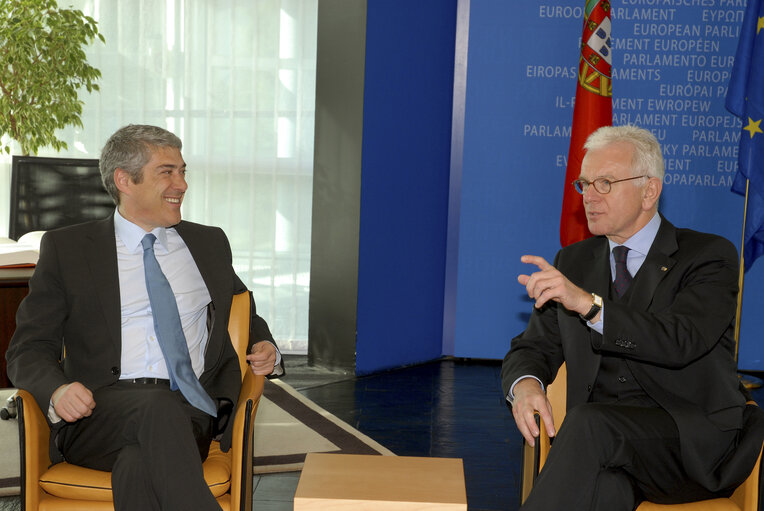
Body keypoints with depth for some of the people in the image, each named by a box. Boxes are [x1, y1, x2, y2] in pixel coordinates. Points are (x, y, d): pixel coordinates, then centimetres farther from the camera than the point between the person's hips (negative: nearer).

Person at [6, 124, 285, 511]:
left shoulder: (209, 244, 22)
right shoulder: (66, 248, 13)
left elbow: (245, 315, 34)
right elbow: (29, 348, 10)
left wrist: (266, 351, 9)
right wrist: (57, 390, -14)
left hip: (190, 410, 1)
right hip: (100, 414, -1)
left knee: (140, 463, -35)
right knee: (158, 408, -37)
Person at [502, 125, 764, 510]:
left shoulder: (709, 255, 2)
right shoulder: (573, 262, 18)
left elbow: (681, 341, -16)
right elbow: (533, 347, 16)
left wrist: (588, 302, -26)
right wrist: (525, 384, -9)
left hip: (694, 445, -2)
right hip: (603, 445, 3)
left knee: (590, 423, -33)